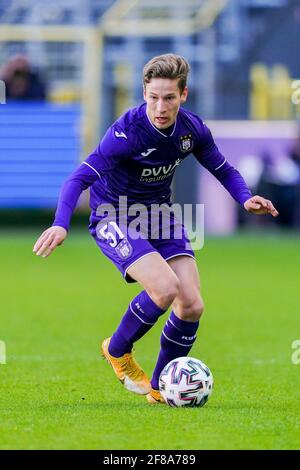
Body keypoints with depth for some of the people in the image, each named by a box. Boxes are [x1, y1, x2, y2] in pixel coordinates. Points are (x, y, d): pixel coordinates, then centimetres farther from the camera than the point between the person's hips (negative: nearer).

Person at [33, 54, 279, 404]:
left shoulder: (192, 129, -10)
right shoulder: (127, 132, -29)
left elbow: (223, 169, 6)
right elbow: (80, 178, -34)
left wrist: (245, 198, -14)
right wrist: (61, 224, -49)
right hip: (114, 218, -6)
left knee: (192, 305, -6)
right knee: (165, 287, -27)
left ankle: (160, 387, 15)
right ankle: (117, 350, 1)